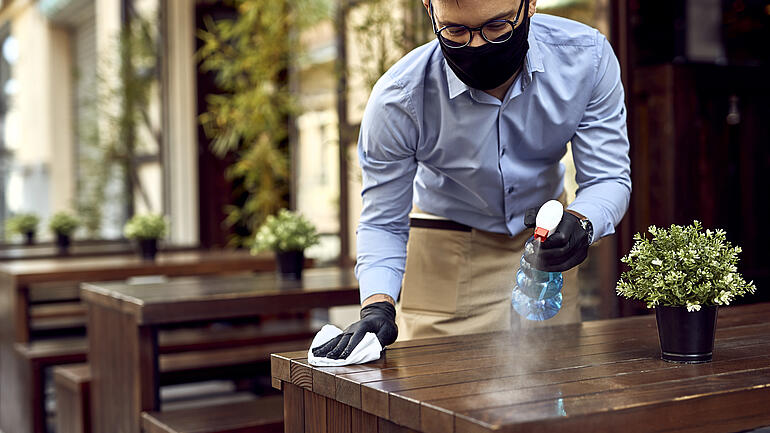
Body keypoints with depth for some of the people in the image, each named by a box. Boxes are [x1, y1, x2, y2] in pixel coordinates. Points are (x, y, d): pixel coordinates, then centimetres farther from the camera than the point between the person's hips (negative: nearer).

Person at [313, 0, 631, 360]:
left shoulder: (587, 57, -25)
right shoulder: (398, 100, -30)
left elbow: (608, 179, -19)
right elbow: (382, 222, -18)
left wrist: (579, 222, -42)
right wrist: (377, 304, -36)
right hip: (448, 252, -2)